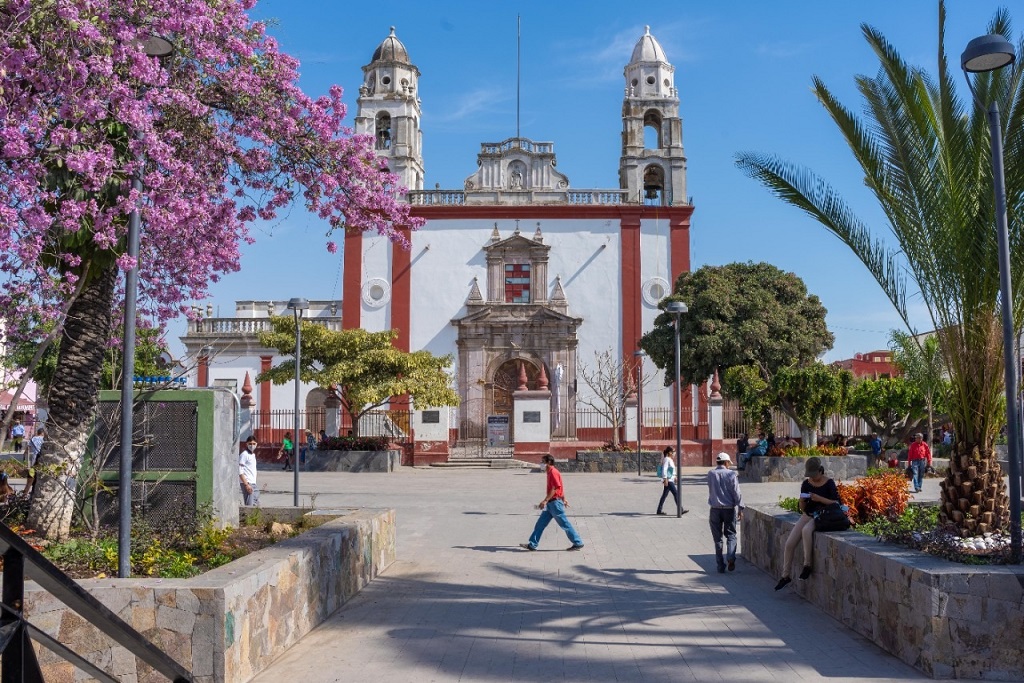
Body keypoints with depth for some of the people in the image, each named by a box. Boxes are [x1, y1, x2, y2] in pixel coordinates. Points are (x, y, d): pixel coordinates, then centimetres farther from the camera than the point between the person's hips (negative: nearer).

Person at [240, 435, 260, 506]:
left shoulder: (253, 455, 16)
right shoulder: (244, 455, -11)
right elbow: (240, 471, -17)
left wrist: (254, 483, 17)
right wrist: (246, 484, -21)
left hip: (253, 483, 9)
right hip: (247, 484, -9)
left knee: (256, 504, 11)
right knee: (249, 505, -11)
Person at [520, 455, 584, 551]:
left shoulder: (553, 472, -15)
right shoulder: (550, 472, 15)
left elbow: (554, 489, -23)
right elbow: (560, 487, 21)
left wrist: (545, 501, -27)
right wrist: (563, 499, 28)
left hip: (555, 502, -10)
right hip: (551, 503, 10)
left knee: (565, 524, -3)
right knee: (540, 524, 8)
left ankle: (578, 543, 5)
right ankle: (532, 544, 10)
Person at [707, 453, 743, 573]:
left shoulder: (710, 474, 0)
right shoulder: (731, 474, -5)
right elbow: (736, 492, -7)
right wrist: (740, 508, -4)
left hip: (715, 509, 1)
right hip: (729, 509, -1)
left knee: (717, 537, 8)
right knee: (731, 535, 9)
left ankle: (720, 565, 7)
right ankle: (730, 558, -14)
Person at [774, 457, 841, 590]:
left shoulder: (829, 483, -6)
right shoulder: (806, 484, 7)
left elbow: (835, 503, -13)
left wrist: (820, 499, -23)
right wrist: (802, 501, -4)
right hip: (807, 515, 5)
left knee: (806, 530, -38)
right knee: (789, 544, -10)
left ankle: (807, 564, -25)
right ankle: (785, 576, 2)